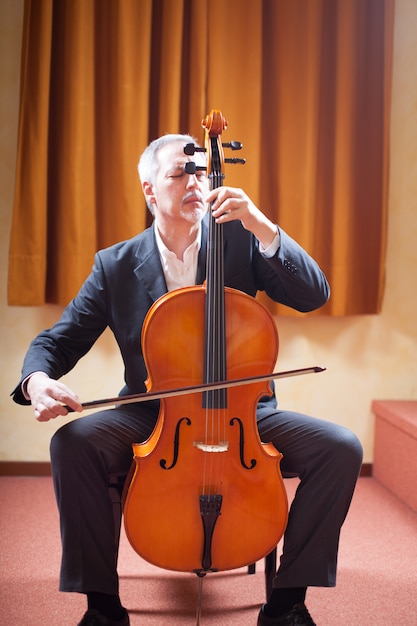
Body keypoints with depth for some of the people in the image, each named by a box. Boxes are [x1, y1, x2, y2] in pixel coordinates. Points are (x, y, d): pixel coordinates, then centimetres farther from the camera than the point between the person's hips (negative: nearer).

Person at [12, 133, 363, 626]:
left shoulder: (241, 241, 1)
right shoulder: (116, 266, 2)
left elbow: (313, 295, -8)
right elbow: (58, 339, 3)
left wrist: (264, 228, -22)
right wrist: (38, 380, -21)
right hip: (152, 417, 0)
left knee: (342, 448, -21)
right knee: (73, 443, -28)